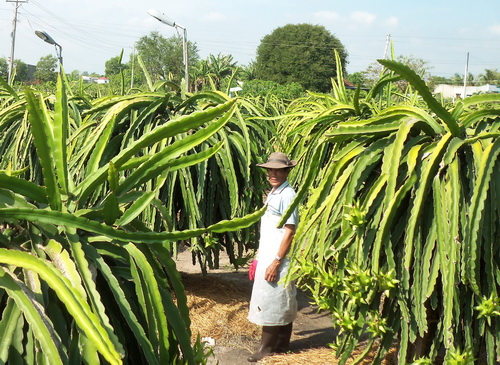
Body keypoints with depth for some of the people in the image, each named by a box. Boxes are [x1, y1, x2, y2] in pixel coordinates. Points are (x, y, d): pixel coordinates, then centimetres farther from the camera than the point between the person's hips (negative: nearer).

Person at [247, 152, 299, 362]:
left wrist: (276, 262, -20)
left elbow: (289, 232, -18)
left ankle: (267, 349, 4)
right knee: (283, 303, 14)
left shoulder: (287, 195, -14)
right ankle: (281, 345, 21)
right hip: (267, 256, 9)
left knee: (271, 303, -3)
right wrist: (259, 258, 18)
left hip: (277, 258, -9)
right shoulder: (273, 194, 14)